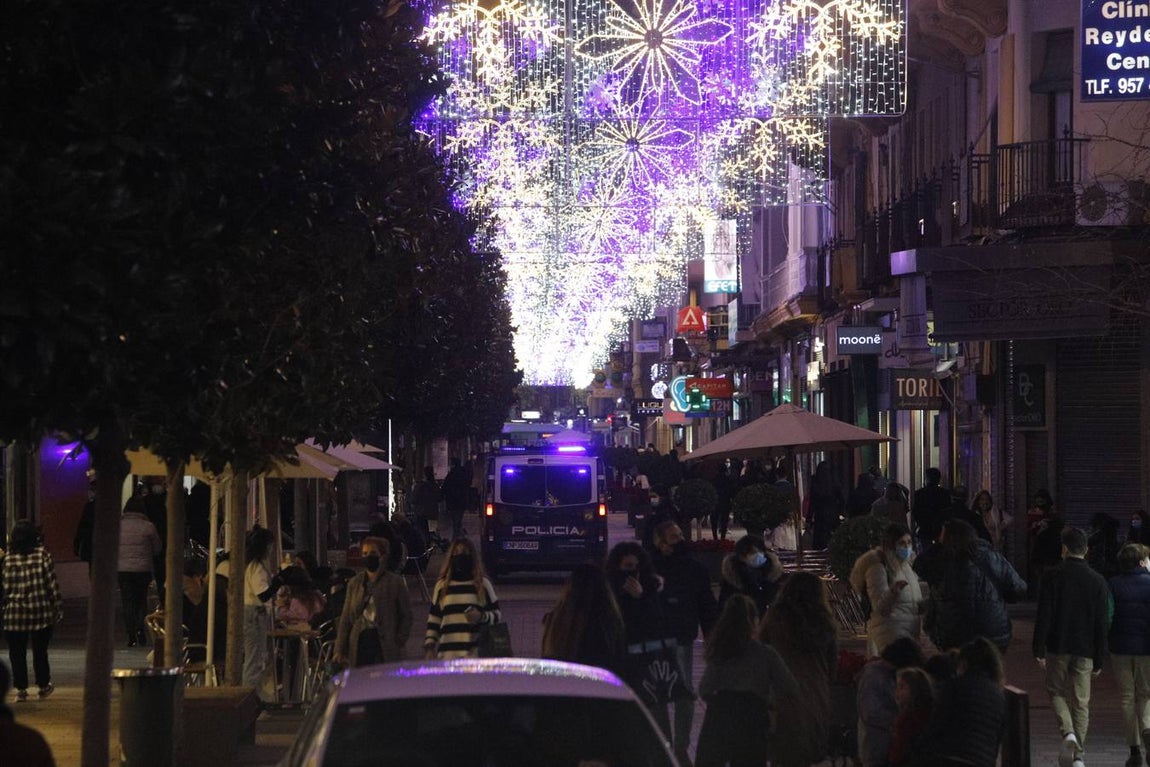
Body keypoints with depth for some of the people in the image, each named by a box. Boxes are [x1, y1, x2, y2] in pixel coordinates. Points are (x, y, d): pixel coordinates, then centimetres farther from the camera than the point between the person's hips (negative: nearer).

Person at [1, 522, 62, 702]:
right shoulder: (42, 554, -6)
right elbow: (52, 582, -5)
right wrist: (58, 607, 2)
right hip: (41, 612, 0)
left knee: (17, 653, 9)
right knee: (40, 651, 14)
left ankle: (21, 689, 8)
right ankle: (43, 685, 23)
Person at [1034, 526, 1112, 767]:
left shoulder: (1052, 577, -6)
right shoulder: (1098, 581, 1)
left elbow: (1043, 616, -9)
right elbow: (1103, 623, 2)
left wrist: (1039, 649, -4)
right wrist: (1099, 658, 8)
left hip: (1058, 648, -2)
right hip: (1085, 650, 2)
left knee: (1056, 692, 15)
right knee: (1081, 702, 8)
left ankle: (1068, 732, -11)